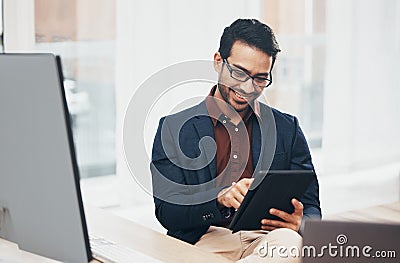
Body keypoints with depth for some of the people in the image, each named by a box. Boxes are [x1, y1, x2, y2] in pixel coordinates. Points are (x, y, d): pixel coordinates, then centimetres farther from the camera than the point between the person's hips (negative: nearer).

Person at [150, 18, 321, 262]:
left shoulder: (287, 128, 15)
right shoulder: (174, 128, 9)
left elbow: (311, 208, 14)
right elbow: (166, 211, 0)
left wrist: (298, 223, -13)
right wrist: (221, 198, -20)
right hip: (206, 240, -2)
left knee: (290, 241, -36)